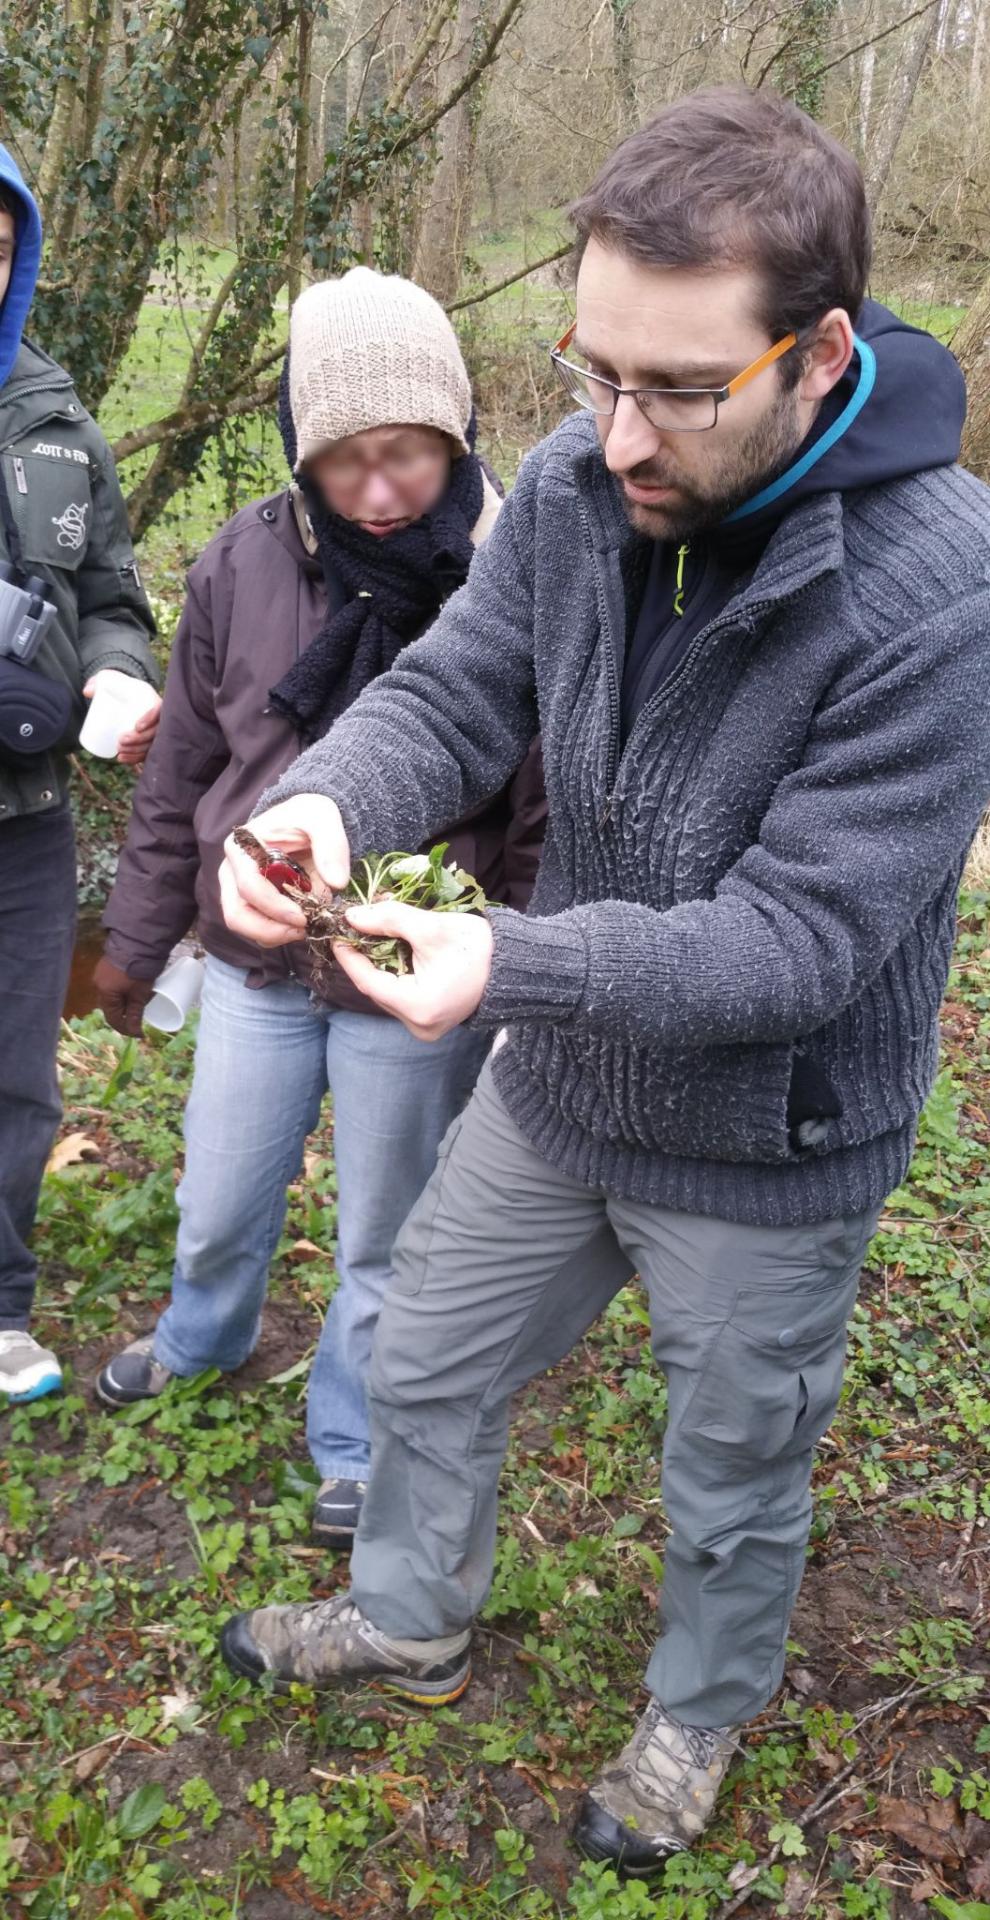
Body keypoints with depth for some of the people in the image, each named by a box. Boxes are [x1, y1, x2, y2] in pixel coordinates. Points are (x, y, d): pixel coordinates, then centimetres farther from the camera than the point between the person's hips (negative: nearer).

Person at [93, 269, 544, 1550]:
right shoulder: (247, 563, -9)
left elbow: (546, 822, -9)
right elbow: (182, 771, 3)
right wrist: (136, 936, 11)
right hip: (255, 966, 3)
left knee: (385, 1244, 17)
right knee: (218, 1206, 23)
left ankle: (353, 1443, 44)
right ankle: (204, 1336, 58)